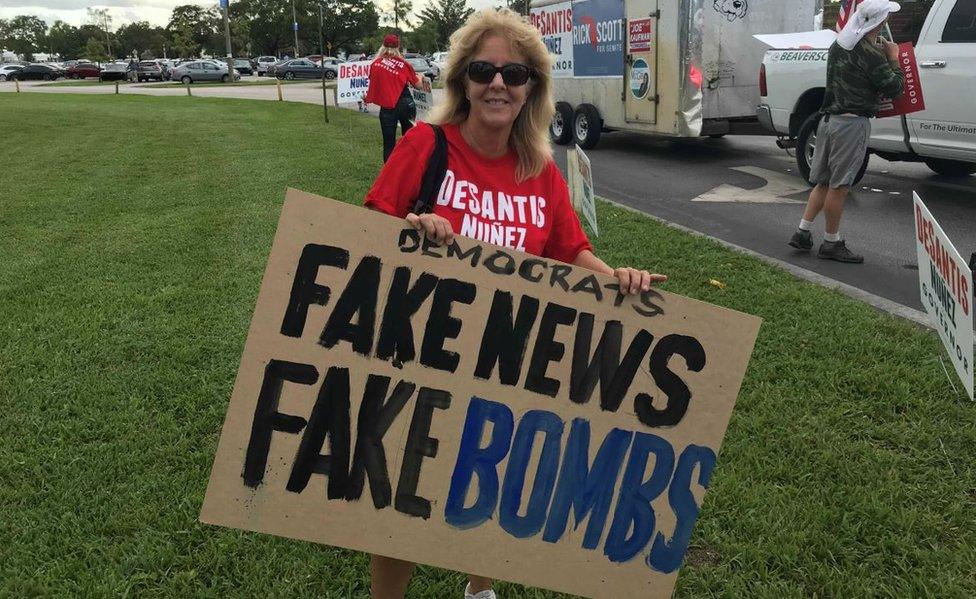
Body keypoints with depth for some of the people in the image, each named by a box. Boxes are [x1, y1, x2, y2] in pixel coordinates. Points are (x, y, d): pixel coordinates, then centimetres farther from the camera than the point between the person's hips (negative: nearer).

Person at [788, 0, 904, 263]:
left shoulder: (839, 44, 11)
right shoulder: (871, 54, -14)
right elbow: (894, 88, -7)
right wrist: (894, 59, 7)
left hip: (830, 119, 8)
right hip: (852, 123, -8)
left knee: (824, 182, 14)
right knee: (838, 186, -2)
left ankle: (802, 233, 11)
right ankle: (831, 244, 6)